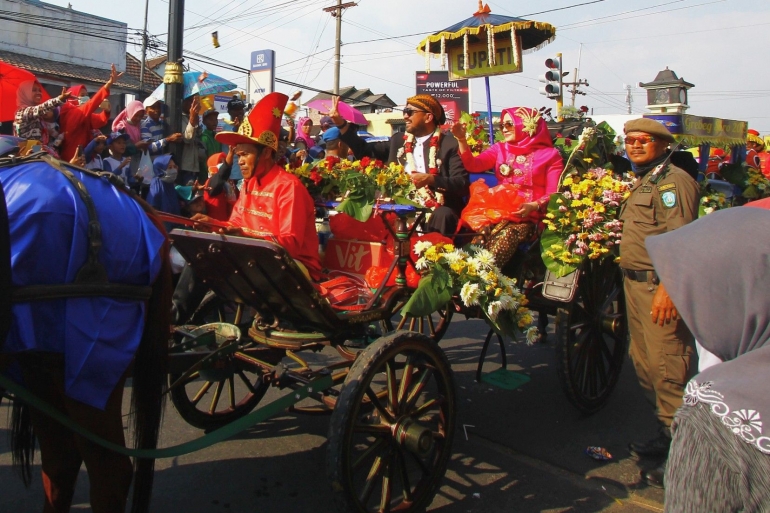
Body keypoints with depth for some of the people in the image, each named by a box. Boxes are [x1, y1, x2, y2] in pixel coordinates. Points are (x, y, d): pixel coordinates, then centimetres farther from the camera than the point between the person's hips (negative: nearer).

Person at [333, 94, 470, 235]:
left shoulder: (450, 144, 2)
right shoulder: (398, 142, 17)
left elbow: (463, 184, -7)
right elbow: (365, 151, 21)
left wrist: (430, 179, -22)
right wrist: (340, 123, 13)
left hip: (436, 212, -3)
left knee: (443, 215, -36)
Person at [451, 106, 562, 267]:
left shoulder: (549, 154, 6)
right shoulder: (500, 149, 18)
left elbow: (553, 194, 1)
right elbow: (473, 165, 3)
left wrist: (534, 206, -18)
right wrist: (462, 140, -11)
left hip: (528, 217, -3)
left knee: (506, 236, -36)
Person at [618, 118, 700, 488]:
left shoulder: (673, 181, -9)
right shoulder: (641, 182, 21)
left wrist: (667, 287, -26)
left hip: (661, 286, -10)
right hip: (635, 282, 10)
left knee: (666, 367, -8)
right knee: (644, 363, 13)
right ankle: (666, 434, 26)